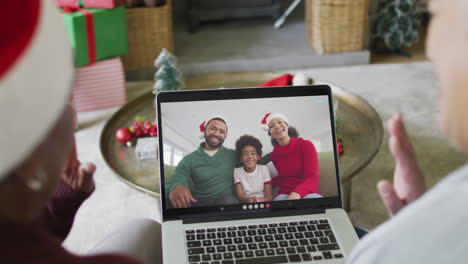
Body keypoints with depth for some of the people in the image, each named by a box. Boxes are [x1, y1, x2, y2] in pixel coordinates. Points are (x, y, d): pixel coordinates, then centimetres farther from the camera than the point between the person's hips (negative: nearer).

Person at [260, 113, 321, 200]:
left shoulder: (306, 145, -2)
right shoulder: (273, 155, 11)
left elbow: (313, 178, -15)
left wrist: (297, 193, -38)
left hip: (309, 193, -2)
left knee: (311, 198, -39)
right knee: (281, 198, -35)